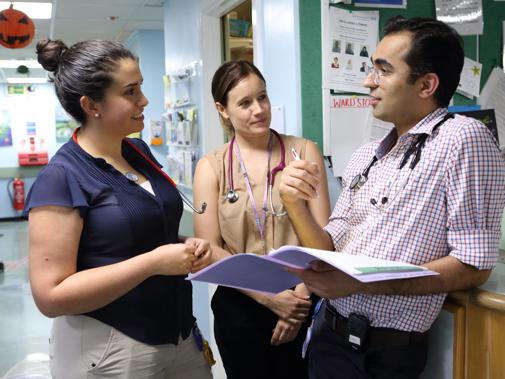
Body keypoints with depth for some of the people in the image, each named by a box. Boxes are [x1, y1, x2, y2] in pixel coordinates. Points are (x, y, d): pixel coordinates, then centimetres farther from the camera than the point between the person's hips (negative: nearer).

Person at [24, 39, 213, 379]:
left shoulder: (140, 151, 5)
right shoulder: (61, 177, -17)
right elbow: (51, 295, -21)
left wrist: (188, 249, -3)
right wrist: (154, 262, -24)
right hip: (108, 350, -7)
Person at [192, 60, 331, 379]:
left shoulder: (304, 152, -1)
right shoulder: (211, 167, 0)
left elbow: (322, 234, -4)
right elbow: (209, 249, -5)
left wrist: (301, 293, -11)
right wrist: (268, 297, -14)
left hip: (299, 307, 0)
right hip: (239, 308, 1)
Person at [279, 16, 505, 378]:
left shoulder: (464, 138, -15)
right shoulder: (365, 157, 6)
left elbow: (474, 266, -18)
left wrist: (360, 281, -22)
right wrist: (295, 205, -12)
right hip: (329, 332, 6)